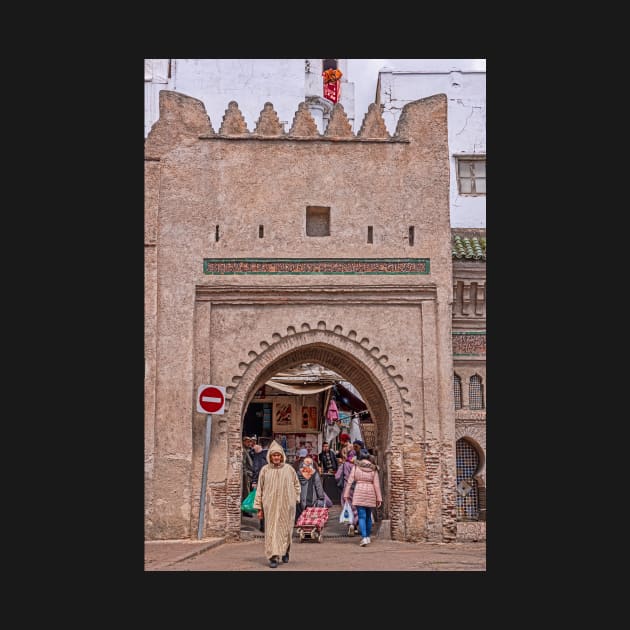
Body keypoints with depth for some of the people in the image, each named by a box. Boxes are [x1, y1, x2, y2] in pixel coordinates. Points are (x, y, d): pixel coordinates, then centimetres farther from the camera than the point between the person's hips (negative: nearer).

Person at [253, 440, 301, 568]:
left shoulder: (289, 469, 2)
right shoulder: (265, 470, 0)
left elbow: (297, 485, 14)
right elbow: (259, 489, 4)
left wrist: (295, 499, 5)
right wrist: (259, 508, 3)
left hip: (286, 506, 1)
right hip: (270, 506, -1)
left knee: (286, 529, 10)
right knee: (272, 530, -5)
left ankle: (285, 551, 34)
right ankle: (273, 557, -5)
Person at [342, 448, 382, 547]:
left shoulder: (356, 467, -2)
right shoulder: (373, 468, 3)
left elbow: (349, 481, -4)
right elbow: (376, 484, 2)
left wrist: (346, 494, -1)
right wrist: (379, 498, 6)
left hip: (359, 492, -3)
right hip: (370, 493, 3)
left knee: (362, 516, -4)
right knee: (368, 516, 17)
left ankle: (364, 538, -17)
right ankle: (368, 537, 26)